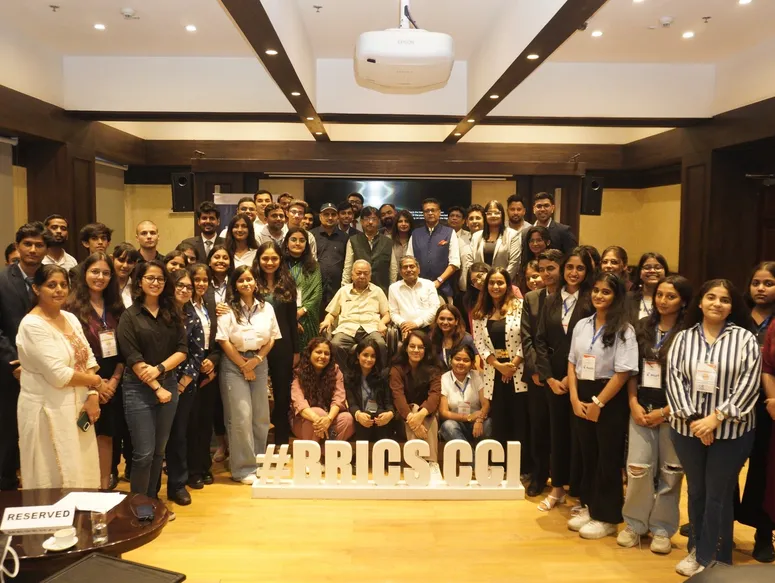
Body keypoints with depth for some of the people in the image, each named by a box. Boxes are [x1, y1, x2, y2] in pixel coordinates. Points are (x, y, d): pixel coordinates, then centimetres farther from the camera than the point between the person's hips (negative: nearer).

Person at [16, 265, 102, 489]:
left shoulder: (71, 318, 8)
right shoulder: (32, 325, -16)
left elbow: (89, 359, 7)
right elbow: (58, 375, -21)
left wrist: (93, 396, -7)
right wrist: (95, 381, -7)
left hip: (76, 408, 7)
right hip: (48, 412, -7)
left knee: (79, 475, 16)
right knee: (56, 482, 5)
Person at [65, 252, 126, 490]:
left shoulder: (116, 307, 9)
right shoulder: (73, 307, -5)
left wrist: (114, 380, -6)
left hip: (112, 384, 4)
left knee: (106, 435, 10)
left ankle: (105, 487, 18)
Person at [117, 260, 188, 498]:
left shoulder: (172, 314, 8)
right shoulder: (129, 316, -3)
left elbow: (182, 350, 3)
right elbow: (133, 359, -9)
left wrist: (159, 368, -14)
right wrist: (156, 388, -12)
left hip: (169, 385, 4)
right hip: (139, 389, -4)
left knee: (159, 451, 12)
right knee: (144, 453, -3)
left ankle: (152, 500, 25)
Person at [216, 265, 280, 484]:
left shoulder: (266, 308, 8)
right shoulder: (228, 309, -4)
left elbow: (272, 338, 8)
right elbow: (223, 341, -8)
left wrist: (257, 360, -6)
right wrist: (243, 366, -8)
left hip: (259, 363, 4)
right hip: (234, 364, -4)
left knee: (261, 416, 6)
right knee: (241, 416, -6)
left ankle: (259, 463, 19)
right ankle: (244, 468, 3)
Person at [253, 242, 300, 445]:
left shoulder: (287, 284, 6)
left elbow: (292, 319, 8)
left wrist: (296, 350, 6)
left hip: (282, 345, 2)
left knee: (283, 394, 9)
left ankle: (282, 443, 21)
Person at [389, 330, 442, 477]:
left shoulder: (433, 370, -3)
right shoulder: (397, 368, -5)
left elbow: (435, 394, -19)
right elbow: (398, 395, -18)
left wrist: (421, 414, -39)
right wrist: (411, 418, -37)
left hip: (427, 414, 1)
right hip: (406, 415, -1)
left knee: (428, 418, -32)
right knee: (413, 412, -34)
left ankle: (432, 464, -37)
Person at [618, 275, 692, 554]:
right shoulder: (642, 328, 7)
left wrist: (664, 412, -11)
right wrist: (633, 403, -2)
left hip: (672, 411, -3)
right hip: (641, 408, 3)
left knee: (670, 471, 7)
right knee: (637, 467, 2)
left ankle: (662, 528, 22)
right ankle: (635, 524, 18)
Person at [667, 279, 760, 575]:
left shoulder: (745, 338, -3)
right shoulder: (684, 337, 3)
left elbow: (748, 384, -10)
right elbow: (674, 378, -3)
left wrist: (716, 417, -16)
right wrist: (692, 418, -13)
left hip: (730, 431, -2)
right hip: (688, 428, 2)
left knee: (718, 495, 7)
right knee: (696, 491, 15)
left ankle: (712, 560, 22)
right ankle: (697, 550, 32)